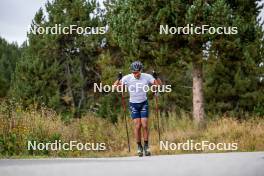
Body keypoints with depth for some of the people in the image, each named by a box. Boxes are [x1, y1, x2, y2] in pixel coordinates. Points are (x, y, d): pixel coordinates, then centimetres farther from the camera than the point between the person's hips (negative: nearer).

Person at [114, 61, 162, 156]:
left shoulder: (146, 77, -12)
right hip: (133, 104, 0)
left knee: (144, 125, -8)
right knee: (137, 125, -8)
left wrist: (156, 77, -28)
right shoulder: (127, 78, -13)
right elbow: (115, 86, -12)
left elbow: (159, 84, -9)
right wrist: (119, 79, -31)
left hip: (144, 103, 0)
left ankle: (146, 146, 7)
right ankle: (139, 147, 6)